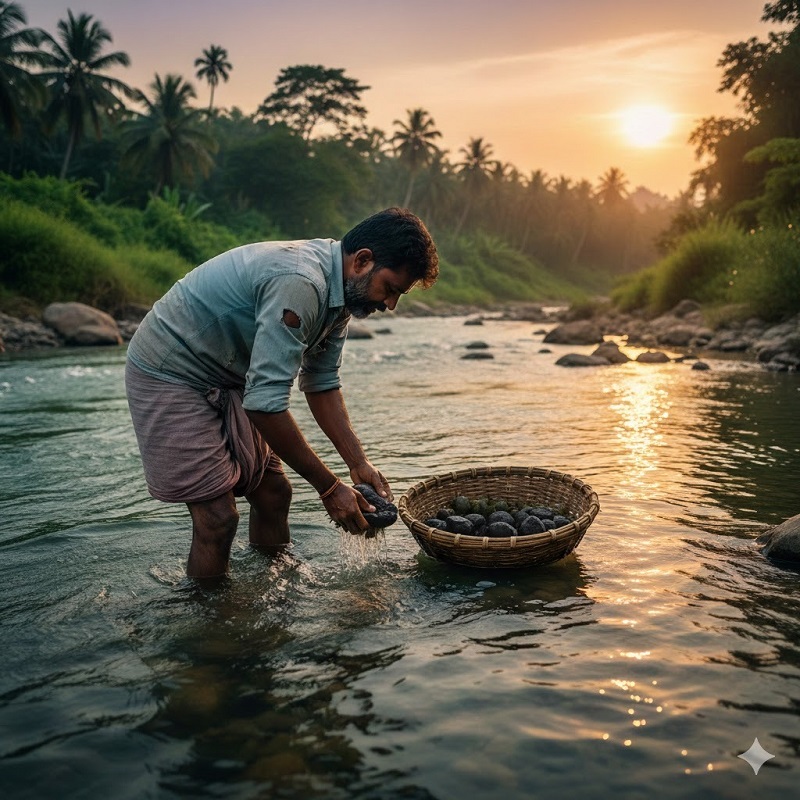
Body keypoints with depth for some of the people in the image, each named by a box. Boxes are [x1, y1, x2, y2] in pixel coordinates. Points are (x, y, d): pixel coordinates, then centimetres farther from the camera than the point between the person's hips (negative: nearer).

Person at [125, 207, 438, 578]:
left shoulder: (339, 289, -1)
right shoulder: (299, 283, -32)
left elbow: (322, 384, 7)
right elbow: (265, 402, -33)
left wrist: (359, 463, -2)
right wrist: (329, 488, -24)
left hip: (226, 379, 9)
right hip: (170, 376, -9)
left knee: (273, 492, 10)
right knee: (217, 515, -13)